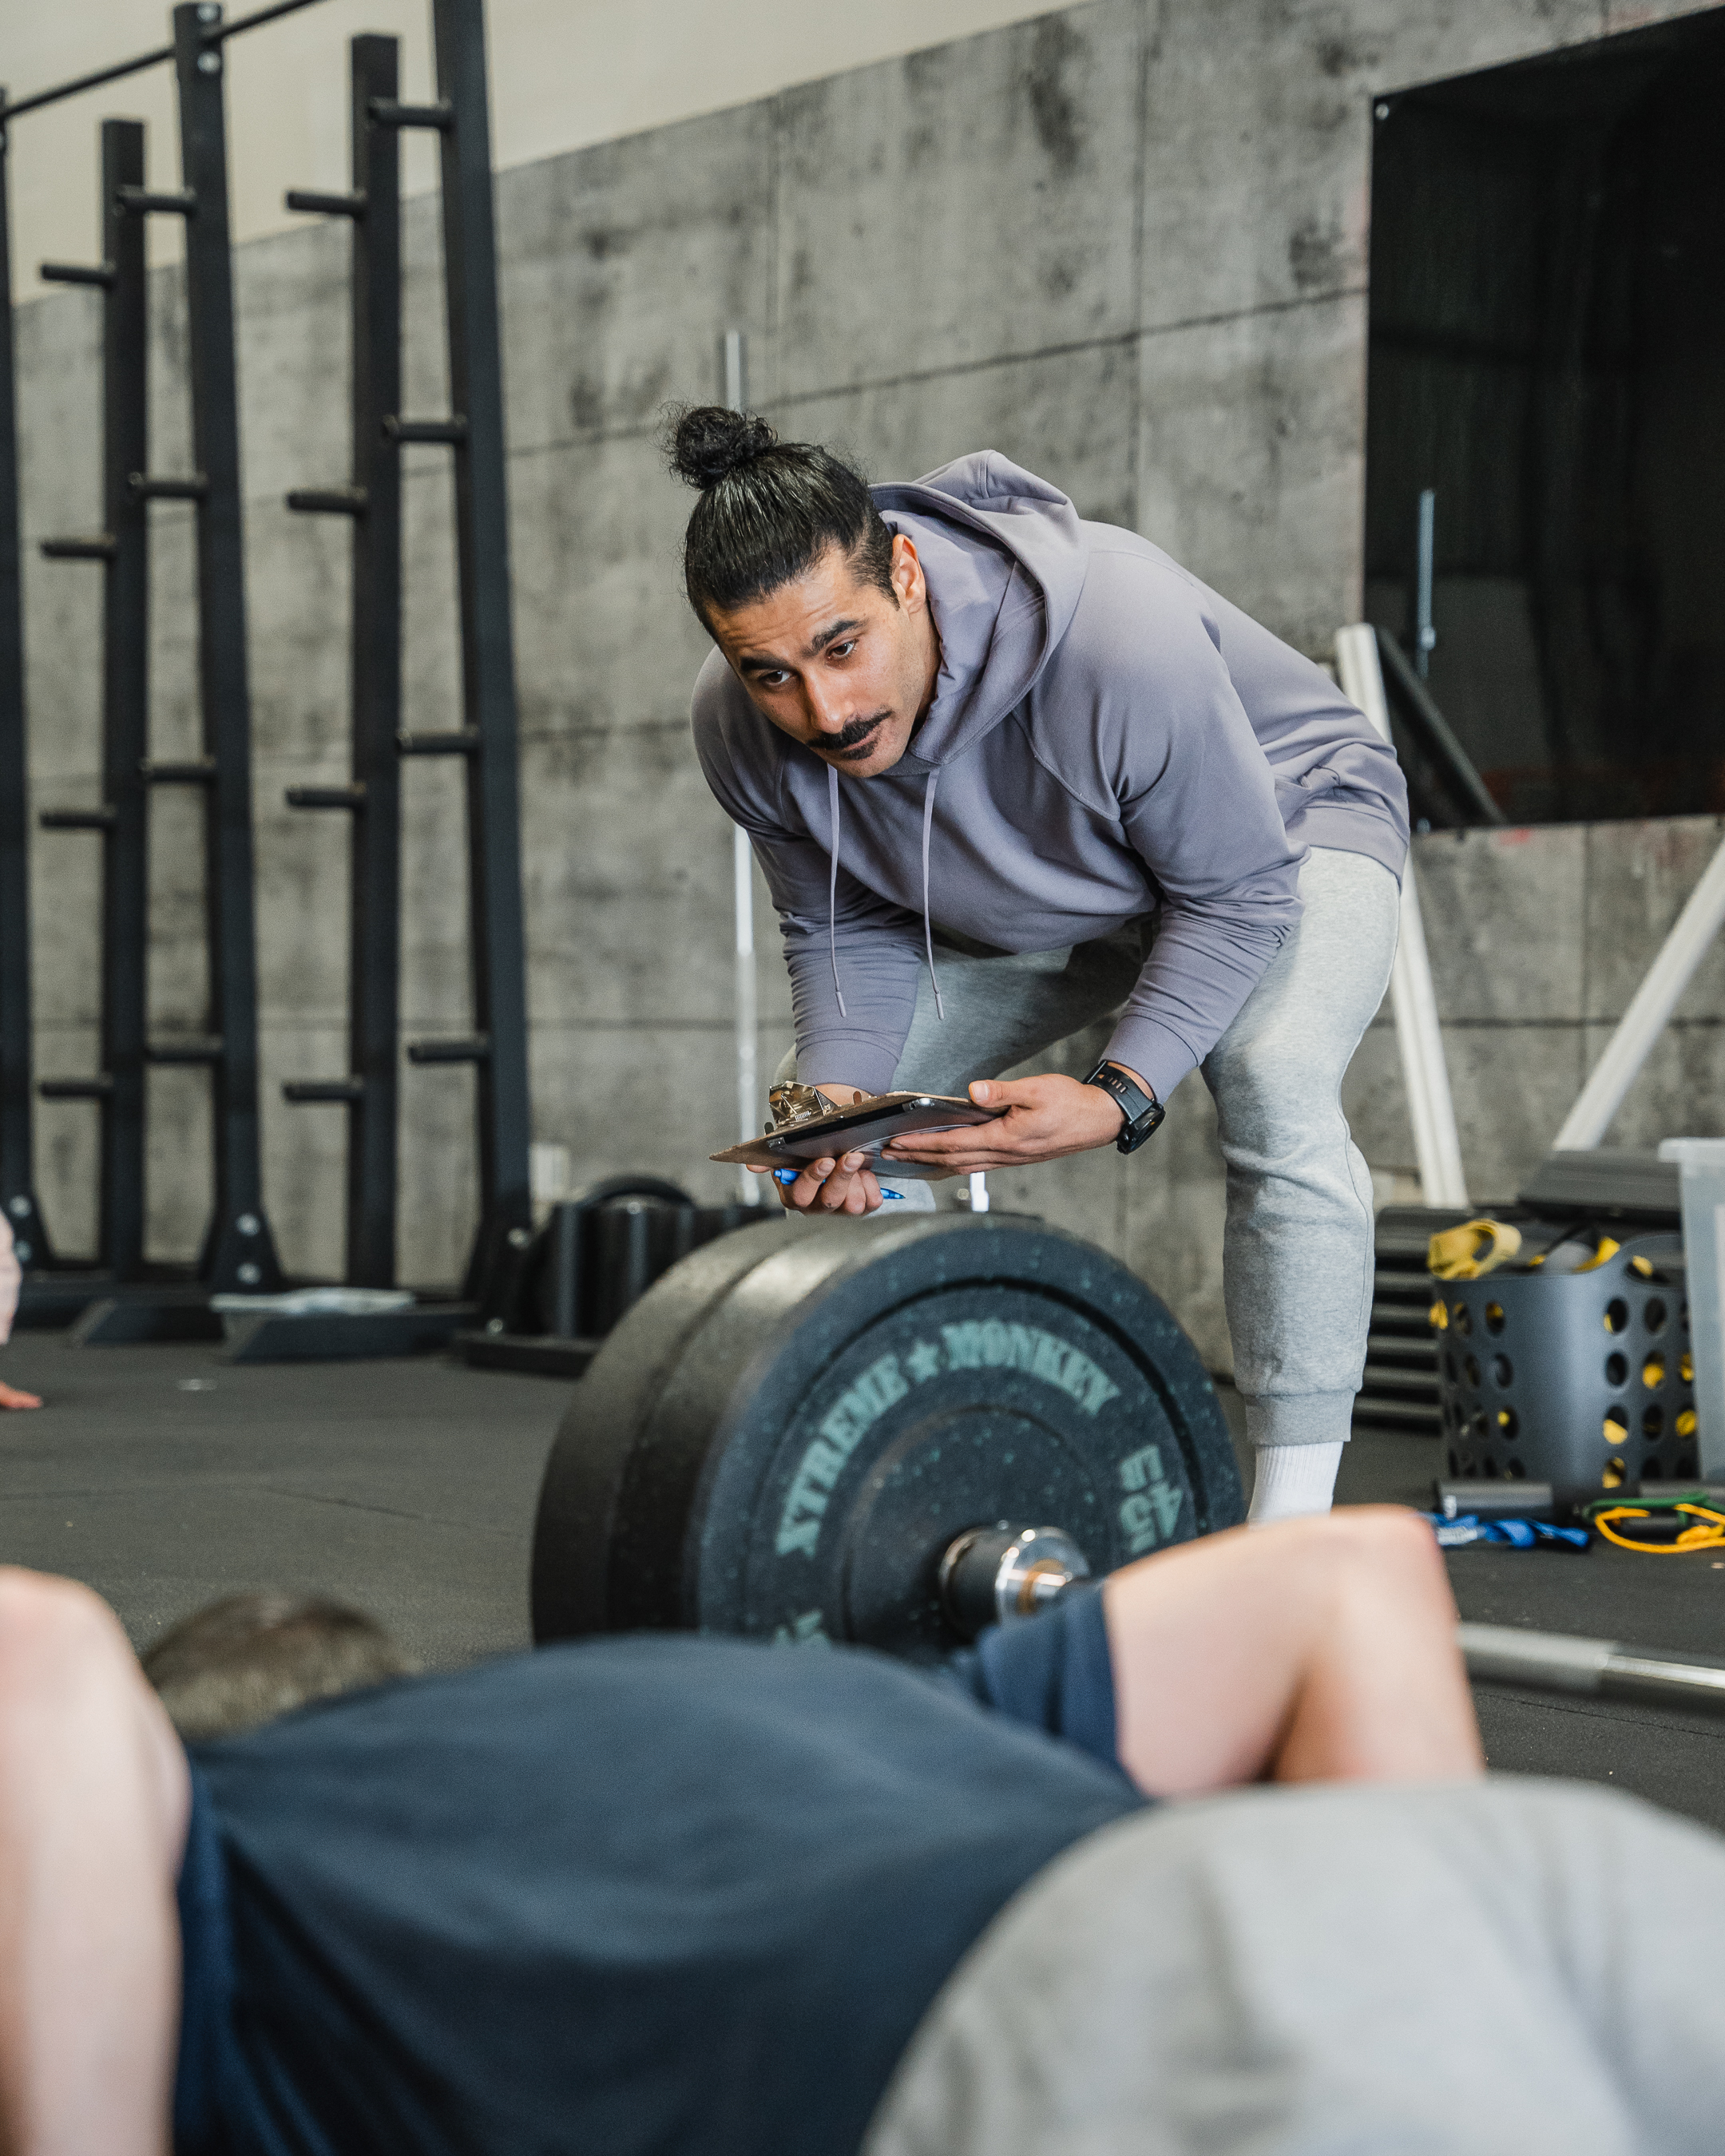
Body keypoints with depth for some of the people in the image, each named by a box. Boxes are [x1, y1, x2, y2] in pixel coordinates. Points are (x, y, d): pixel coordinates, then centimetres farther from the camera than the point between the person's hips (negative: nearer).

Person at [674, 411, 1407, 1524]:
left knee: (1277, 1093, -33)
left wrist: (1120, 1097, -42)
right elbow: (844, 929, -10)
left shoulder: (1118, 637, -43)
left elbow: (1237, 896, -29)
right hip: (1024, 898, 6)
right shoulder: (743, 726, -26)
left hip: (1283, 828, -5)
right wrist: (838, 1093, -29)